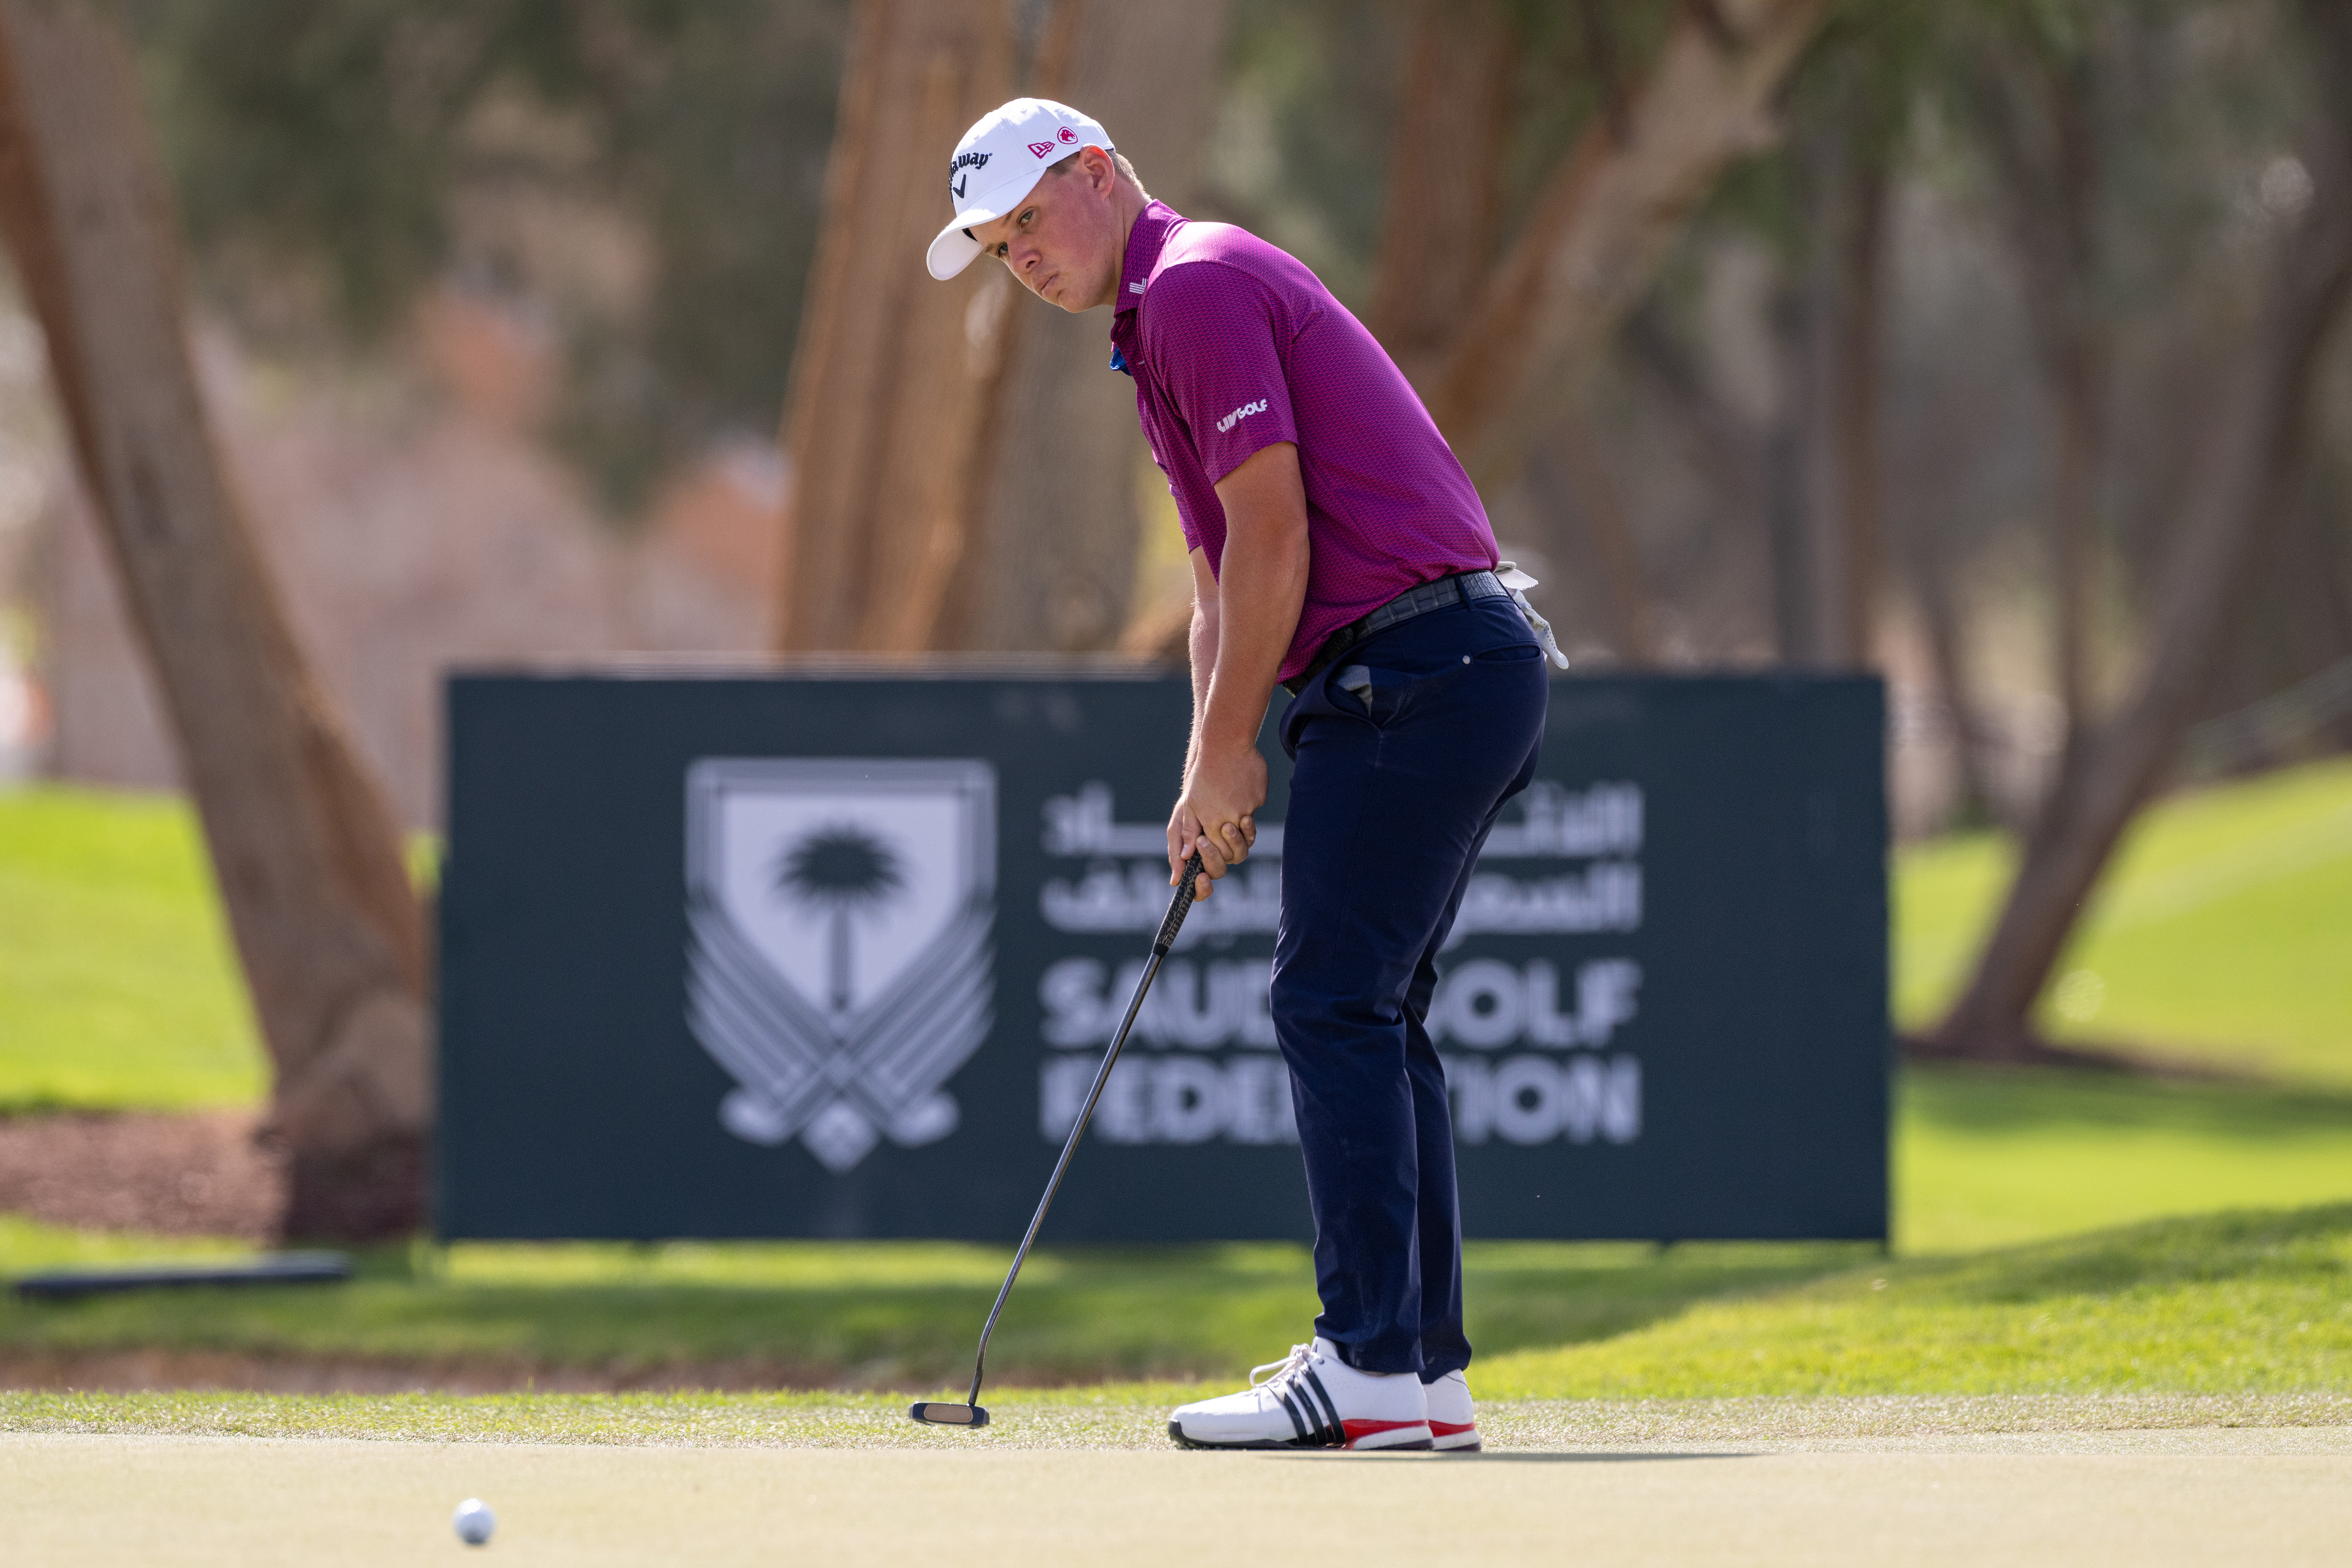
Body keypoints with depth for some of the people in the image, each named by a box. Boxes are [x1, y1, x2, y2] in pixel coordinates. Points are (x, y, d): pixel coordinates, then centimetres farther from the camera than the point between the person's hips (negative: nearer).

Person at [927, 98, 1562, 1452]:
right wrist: (1209, 776, 14)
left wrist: (1229, 751, -8)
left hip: (1411, 668, -10)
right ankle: (1428, 1370, 10)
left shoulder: (1196, 286, -9)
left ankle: (1369, 1369, -15)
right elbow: (1228, 580, 25)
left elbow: (1273, 538, -15)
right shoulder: (1173, 318, 24)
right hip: (1478, 669, 10)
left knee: (1336, 1005, -11)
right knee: (1376, 1018, 11)